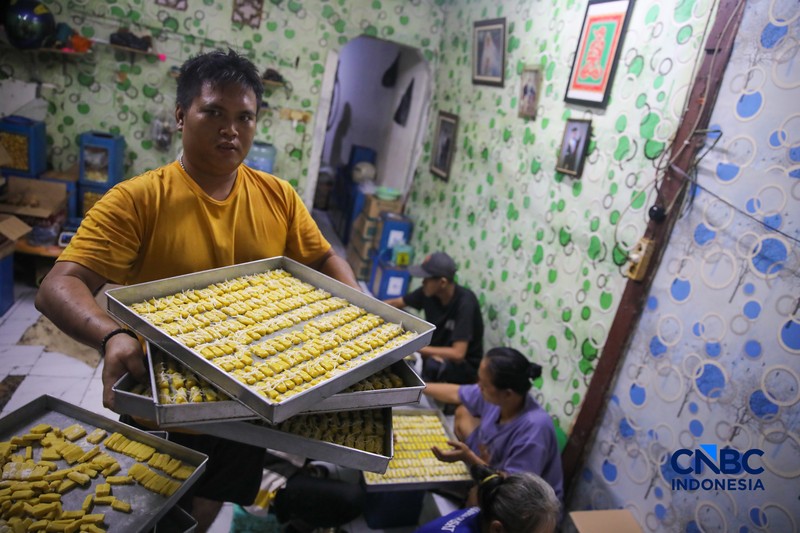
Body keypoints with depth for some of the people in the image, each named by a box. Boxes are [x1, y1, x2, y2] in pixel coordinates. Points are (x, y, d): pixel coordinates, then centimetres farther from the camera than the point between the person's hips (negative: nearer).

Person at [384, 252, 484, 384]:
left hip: (464, 365, -6)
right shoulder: (429, 291, -11)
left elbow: (458, 354, -33)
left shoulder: (465, 303, -28)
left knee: (432, 364, -36)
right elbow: (395, 303, 3)